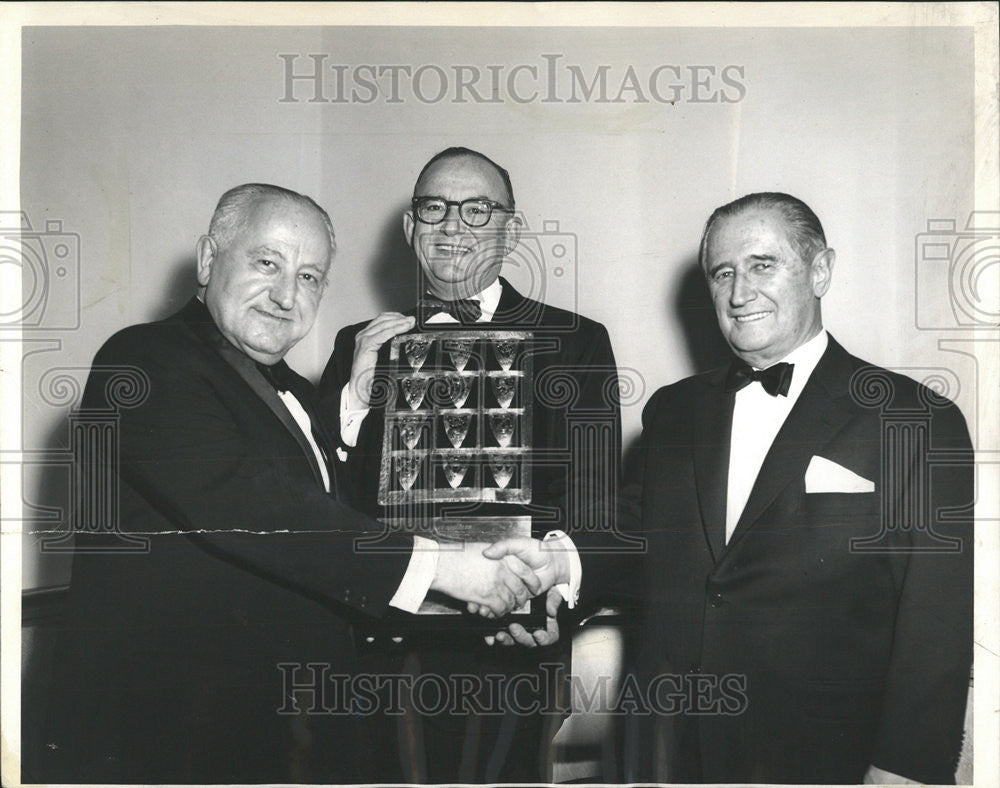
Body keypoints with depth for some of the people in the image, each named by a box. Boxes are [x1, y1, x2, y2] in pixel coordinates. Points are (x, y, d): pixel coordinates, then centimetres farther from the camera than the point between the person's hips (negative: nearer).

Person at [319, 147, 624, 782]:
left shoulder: (576, 343, 3)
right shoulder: (361, 346, 13)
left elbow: (593, 506, -5)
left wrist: (555, 582, -24)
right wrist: (355, 396, -8)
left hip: (511, 657, -2)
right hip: (386, 653, 3)